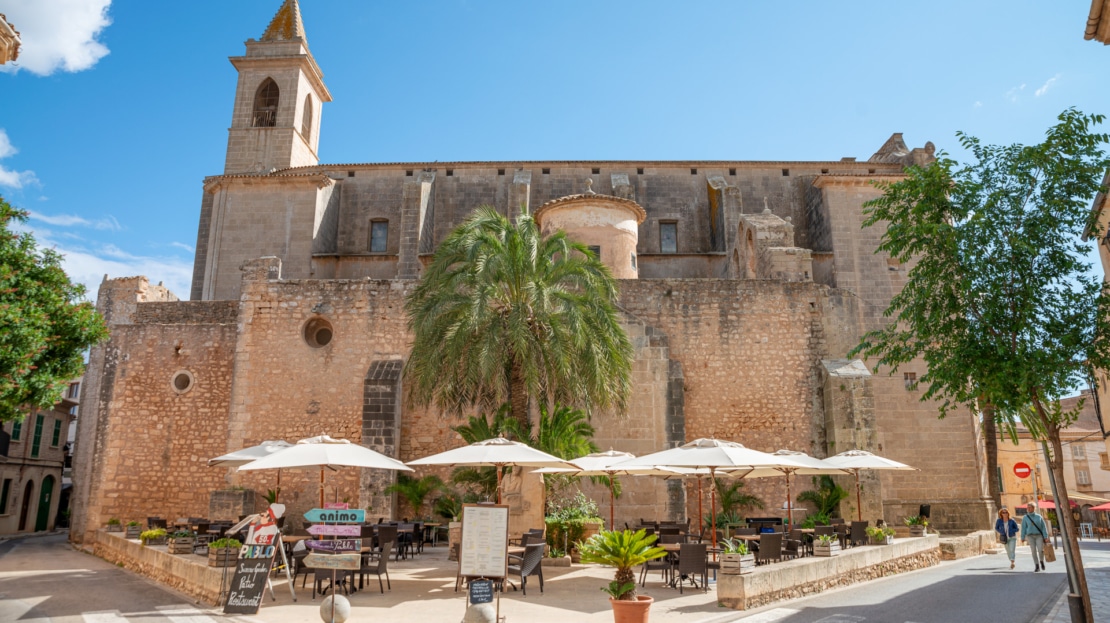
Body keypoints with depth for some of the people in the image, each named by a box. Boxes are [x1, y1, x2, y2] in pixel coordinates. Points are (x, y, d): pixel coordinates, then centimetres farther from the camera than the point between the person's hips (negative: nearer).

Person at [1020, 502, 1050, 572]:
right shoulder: (1025, 518, 3)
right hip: (1030, 536, 0)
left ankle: (1041, 561, 16)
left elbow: (1043, 527, 2)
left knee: (1040, 550, -13)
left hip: (1039, 536, 0)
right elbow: (1023, 528, 2)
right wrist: (1023, 538, 0)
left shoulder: (1039, 517, 4)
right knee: (1033, 551, -6)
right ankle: (1037, 566, 2)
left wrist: (1045, 536, -6)